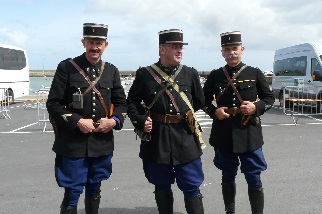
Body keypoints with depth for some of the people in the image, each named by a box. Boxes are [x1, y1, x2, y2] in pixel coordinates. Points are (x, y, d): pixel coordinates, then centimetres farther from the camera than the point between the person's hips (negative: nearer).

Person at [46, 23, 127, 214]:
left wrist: (114, 121, -7)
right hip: (73, 142, -3)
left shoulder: (112, 71, 7)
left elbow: (121, 102, 12)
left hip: (102, 142, 4)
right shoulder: (66, 67, -5)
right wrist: (77, 122, -18)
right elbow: (54, 104, -7)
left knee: (94, 190, 18)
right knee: (72, 193, 2)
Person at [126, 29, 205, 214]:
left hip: (186, 137, 1)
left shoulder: (191, 73, 4)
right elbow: (132, 101, 5)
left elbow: (200, 102, 15)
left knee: (191, 187, 4)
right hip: (156, 139, 0)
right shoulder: (145, 74, 0)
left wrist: (184, 114, 9)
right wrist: (140, 121, -8)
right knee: (162, 186, 14)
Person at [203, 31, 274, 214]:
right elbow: (204, 99, 12)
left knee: (254, 179, 4)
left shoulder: (255, 73, 1)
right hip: (224, 135, 2)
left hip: (250, 134, -1)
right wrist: (214, 111, -7)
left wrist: (256, 107, -13)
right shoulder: (215, 76, 3)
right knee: (228, 177, 14)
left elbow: (270, 98, 7)